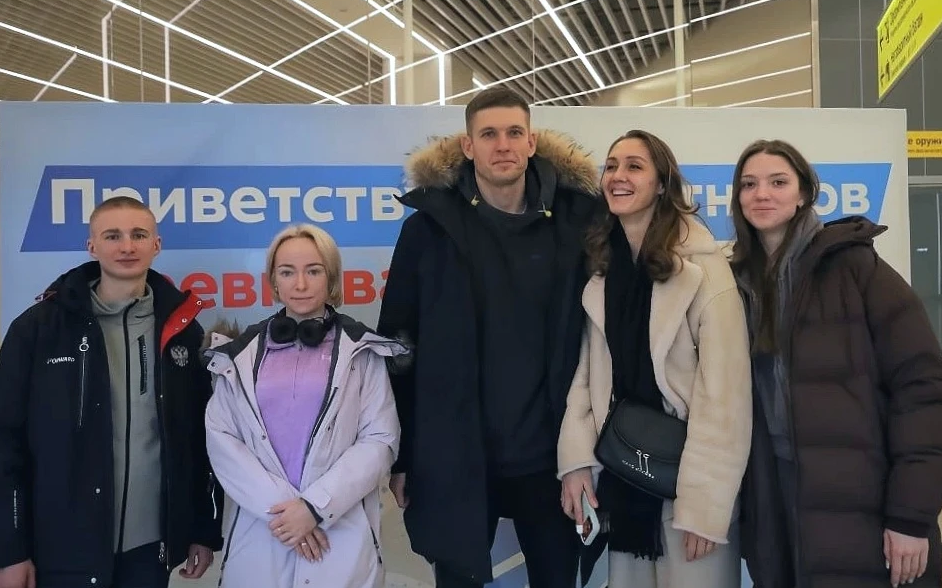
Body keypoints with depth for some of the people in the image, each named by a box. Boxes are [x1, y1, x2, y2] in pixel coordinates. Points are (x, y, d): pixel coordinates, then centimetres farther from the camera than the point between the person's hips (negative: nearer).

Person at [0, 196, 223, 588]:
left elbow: (203, 435, 3)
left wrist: (206, 530, 4)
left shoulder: (182, 329, 1)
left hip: (151, 543, 2)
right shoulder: (38, 327, -4)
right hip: (64, 547, -1)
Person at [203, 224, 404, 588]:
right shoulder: (241, 354, 5)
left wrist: (316, 506, -13)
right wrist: (278, 505, -12)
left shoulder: (361, 350, 0)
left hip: (343, 534, -1)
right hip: (260, 532, 1)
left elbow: (381, 439, -5)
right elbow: (220, 438, -1)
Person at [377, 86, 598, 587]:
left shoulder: (572, 222, -1)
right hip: (454, 459, -1)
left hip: (549, 454, 1)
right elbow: (395, 344, -3)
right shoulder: (429, 228, -4)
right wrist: (399, 454, -3)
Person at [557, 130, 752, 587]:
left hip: (686, 472, -5)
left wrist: (704, 500, -18)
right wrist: (576, 460, -5)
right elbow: (586, 371, 3)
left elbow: (724, 392, -16)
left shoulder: (704, 269, -13)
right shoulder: (601, 269, 4)